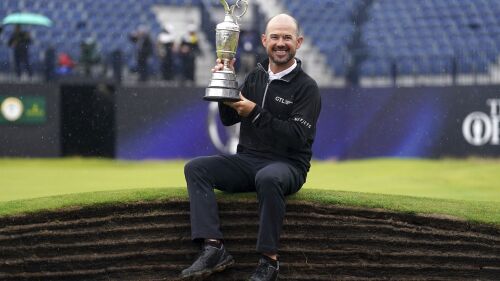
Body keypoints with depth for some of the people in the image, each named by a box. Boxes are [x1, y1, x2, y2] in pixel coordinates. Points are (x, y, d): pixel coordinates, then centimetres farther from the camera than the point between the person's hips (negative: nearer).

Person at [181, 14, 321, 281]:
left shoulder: (306, 87, -5)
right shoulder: (255, 77, 12)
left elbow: (297, 137, -15)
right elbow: (228, 119, 13)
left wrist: (255, 113, -17)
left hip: (287, 165, -6)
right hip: (247, 159, 6)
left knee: (267, 178, -41)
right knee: (195, 168, -16)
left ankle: (269, 260, -32)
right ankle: (213, 248, -30)